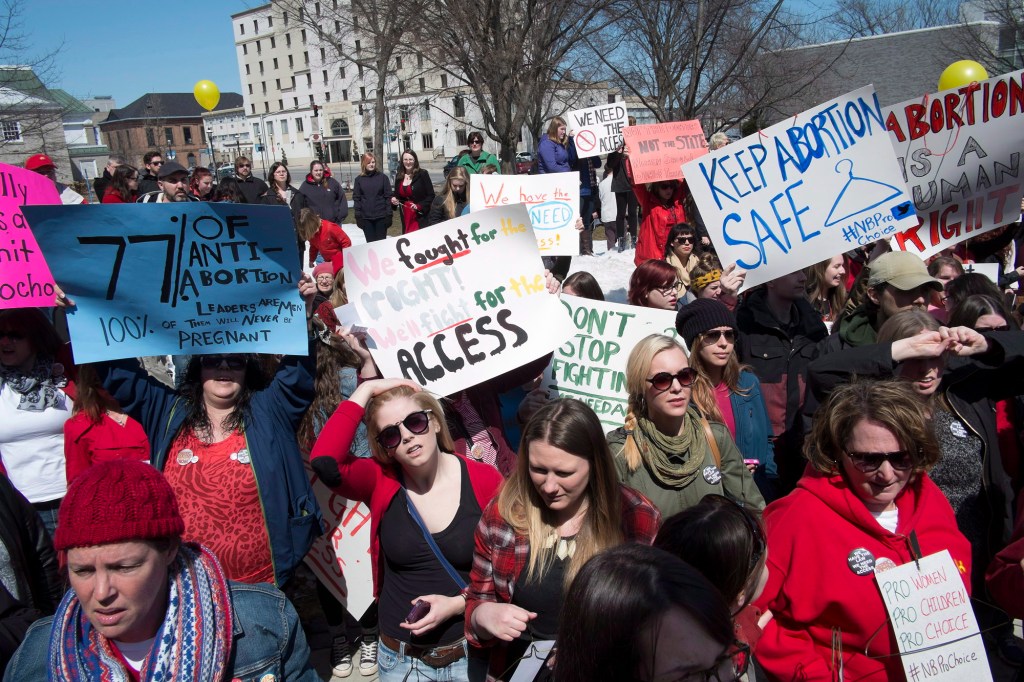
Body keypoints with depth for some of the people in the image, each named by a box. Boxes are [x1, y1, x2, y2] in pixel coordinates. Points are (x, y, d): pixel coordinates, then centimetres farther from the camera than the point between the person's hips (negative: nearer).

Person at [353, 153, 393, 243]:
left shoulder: (382, 177, 3)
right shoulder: (359, 179, 5)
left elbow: (388, 196, 0)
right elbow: (356, 198, 3)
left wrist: (389, 215, -6)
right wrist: (358, 216, -4)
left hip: (381, 216, -1)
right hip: (366, 218, 1)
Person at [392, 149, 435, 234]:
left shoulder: (422, 174, -5)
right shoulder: (399, 176, 9)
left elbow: (431, 195, -6)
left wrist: (419, 206, -18)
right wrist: (394, 200, -1)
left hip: (420, 217, -5)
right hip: (405, 217, 5)